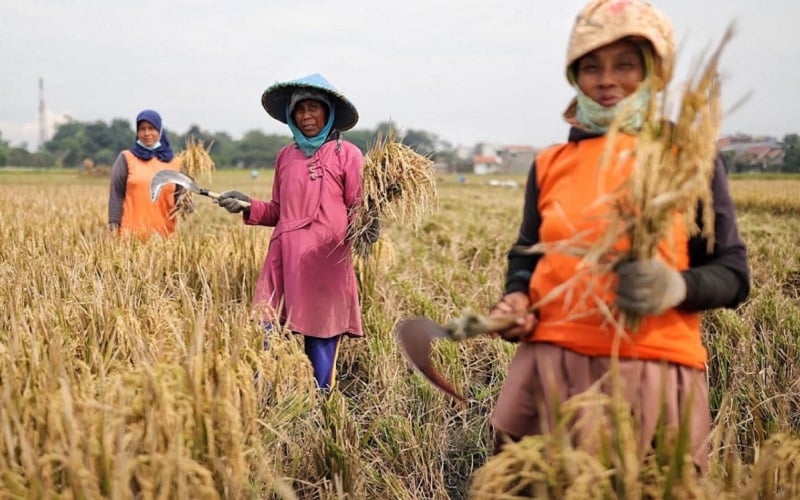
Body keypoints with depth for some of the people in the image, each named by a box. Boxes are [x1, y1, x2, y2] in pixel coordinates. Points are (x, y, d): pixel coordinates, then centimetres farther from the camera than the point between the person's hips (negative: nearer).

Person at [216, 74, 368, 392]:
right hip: (284, 261, 4)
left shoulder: (347, 154, 0)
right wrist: (248, 206, 4)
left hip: (326, 263, -4)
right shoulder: (285, 156, 14)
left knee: (321, 345, 2)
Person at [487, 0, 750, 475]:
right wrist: (516, 301, -3)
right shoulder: (550, 164, 8)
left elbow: (733, 274, 2)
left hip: (655, 372, -2)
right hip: (551, 368, 3)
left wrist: (675, 287, -18)